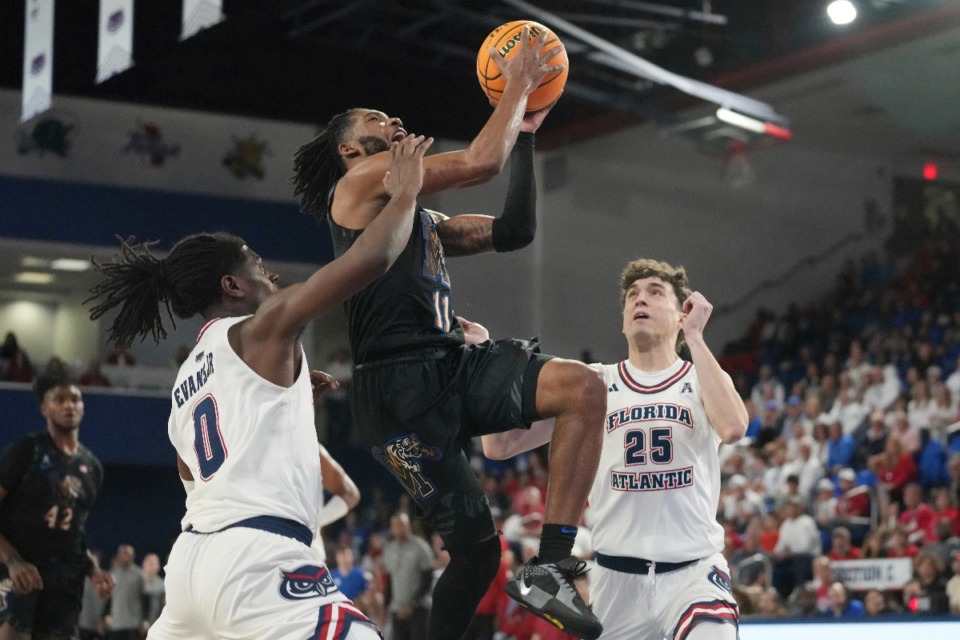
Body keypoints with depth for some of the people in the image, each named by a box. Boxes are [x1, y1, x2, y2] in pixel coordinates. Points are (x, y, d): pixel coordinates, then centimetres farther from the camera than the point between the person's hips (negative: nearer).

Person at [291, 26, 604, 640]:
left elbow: (512, 232, 24)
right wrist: (518, 84, 3)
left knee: (584, 387, -16)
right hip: (399, 386, -8)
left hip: (452, 366, 8)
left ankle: (552, 567, -18)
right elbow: (480, 162, -9)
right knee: (476, 547, -9)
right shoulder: (362, 179, 2)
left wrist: (526, 133, 21)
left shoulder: (425, 219, 29)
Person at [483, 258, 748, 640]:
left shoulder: (702, 380, 5)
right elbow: (499, 446, 3)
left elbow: (733, 429, -20)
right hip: (616, 576, 2)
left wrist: (694, 336, -15)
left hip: (693, 570, -2)